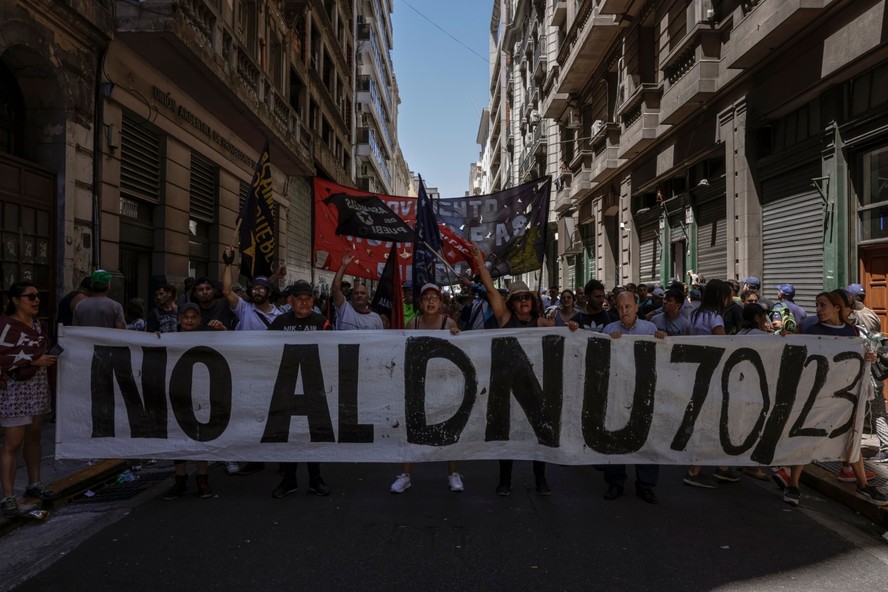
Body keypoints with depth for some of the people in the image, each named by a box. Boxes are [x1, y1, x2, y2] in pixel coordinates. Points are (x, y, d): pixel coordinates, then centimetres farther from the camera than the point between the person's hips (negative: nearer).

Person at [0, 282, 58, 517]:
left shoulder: (38, 325, 11)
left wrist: (52, 358, 10)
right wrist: (34, 361, -21)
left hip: (38, 388, 7)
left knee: (34, 437, 15)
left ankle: (34, 484, 26)